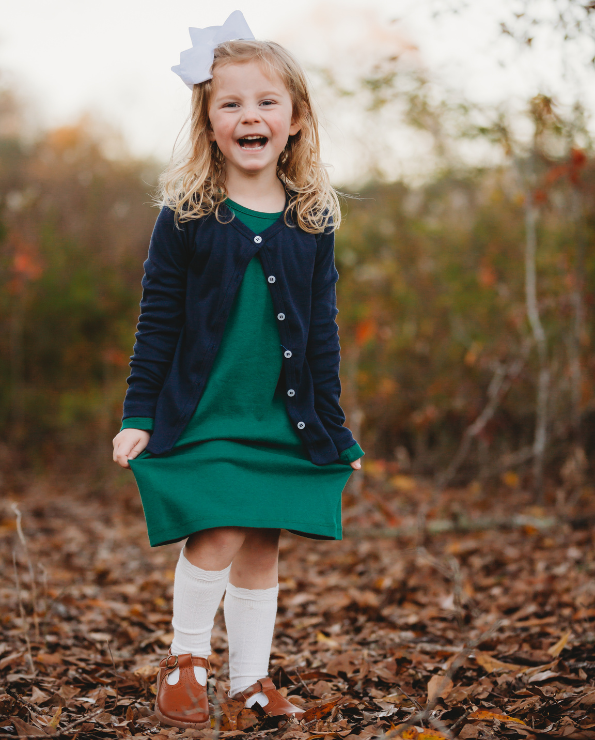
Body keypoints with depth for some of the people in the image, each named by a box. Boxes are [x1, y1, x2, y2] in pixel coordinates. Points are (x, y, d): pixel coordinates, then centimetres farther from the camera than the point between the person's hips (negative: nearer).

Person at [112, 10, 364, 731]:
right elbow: (158, 322, -1)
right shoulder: (186, 218, -3)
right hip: (200, 418, -3)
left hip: (284, 425, 3)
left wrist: (333, 424, 10)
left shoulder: (312, 223, 4)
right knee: (219, 535, -14)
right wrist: (138, 414, -3)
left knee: (262, 551, 8)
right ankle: (186, 659, 8)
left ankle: (250, 680, 22)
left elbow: (322, 333, 10)